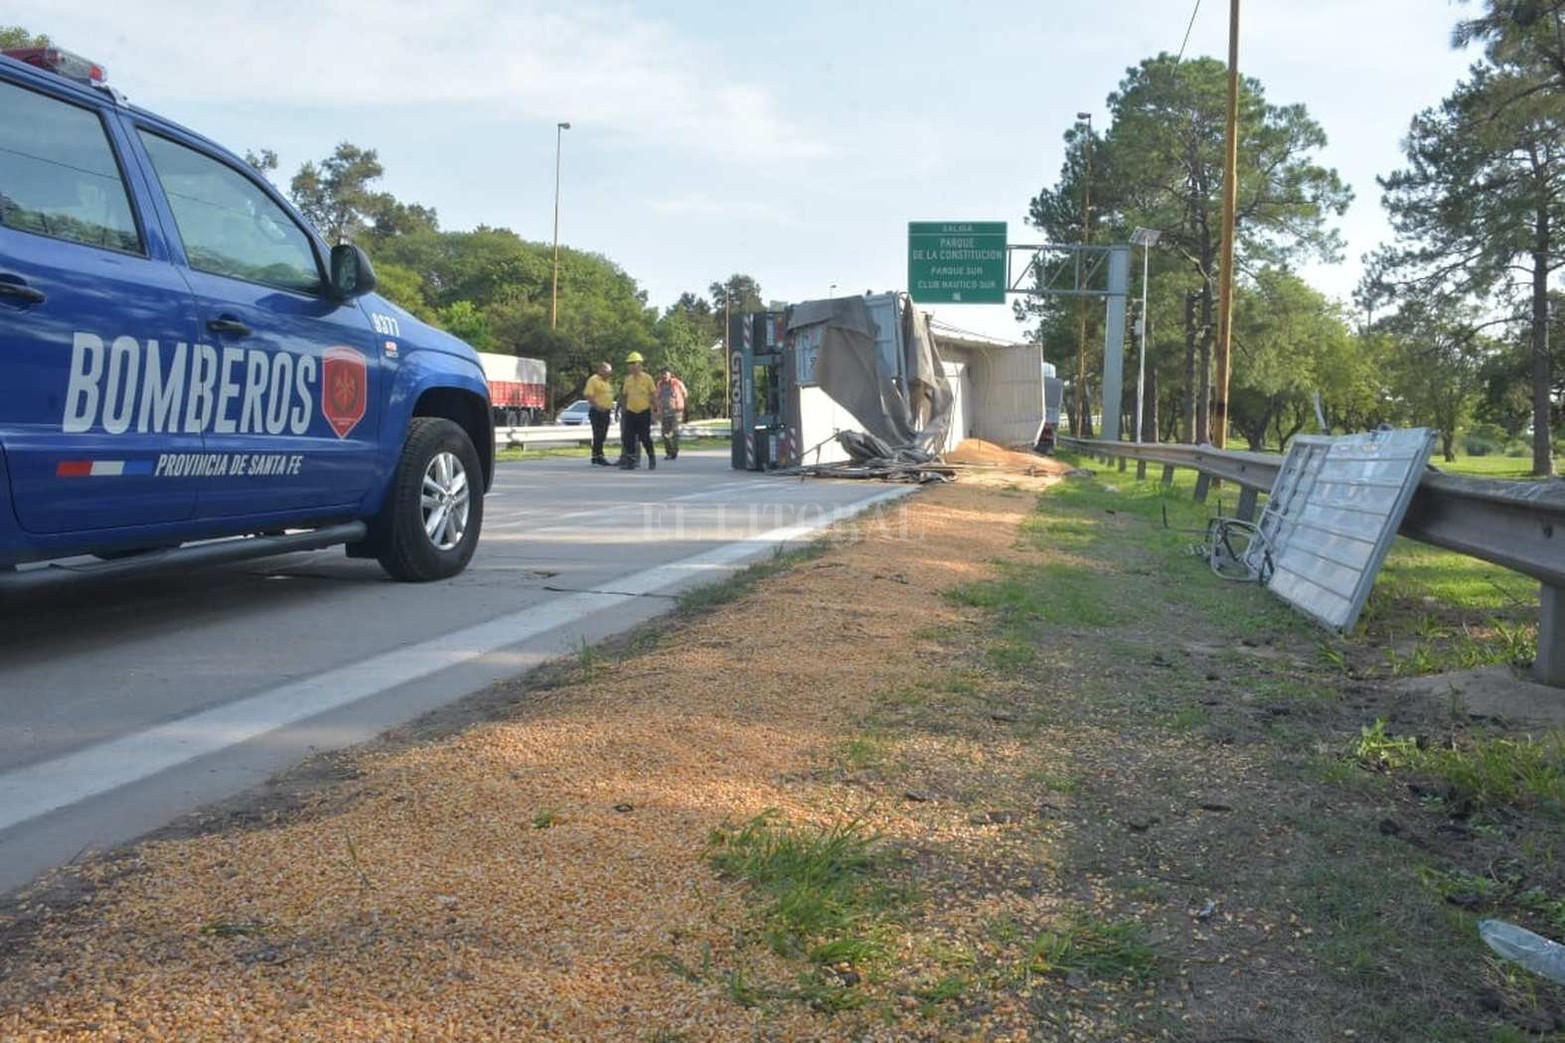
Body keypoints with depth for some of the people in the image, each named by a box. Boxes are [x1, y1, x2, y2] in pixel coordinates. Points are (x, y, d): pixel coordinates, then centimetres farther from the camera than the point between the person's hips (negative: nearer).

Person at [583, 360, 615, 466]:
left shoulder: (607, 381, 18)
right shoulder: (593, 380, -9)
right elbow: (587, 395, -17)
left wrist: (611, 406, 14)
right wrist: (597, 406, -27)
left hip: (606, 412, 9)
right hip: (597, 412, -9)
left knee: (602, 436, 10)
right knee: (598, 435, -9)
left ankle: (595, 457, 17)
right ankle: (598, 456, -9)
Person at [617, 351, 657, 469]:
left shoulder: (647, 378, -4)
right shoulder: (628, 379, 8)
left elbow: (654, 394, -2)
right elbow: (624, 395, 16)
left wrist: (654, 409, -6)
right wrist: (623, 408, 11)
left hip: (644, 412, -4)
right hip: (630, 412, 4)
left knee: (645, 438, 0)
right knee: (628, 438, -1)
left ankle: (652, 459, 16)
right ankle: (631, 461, 6)